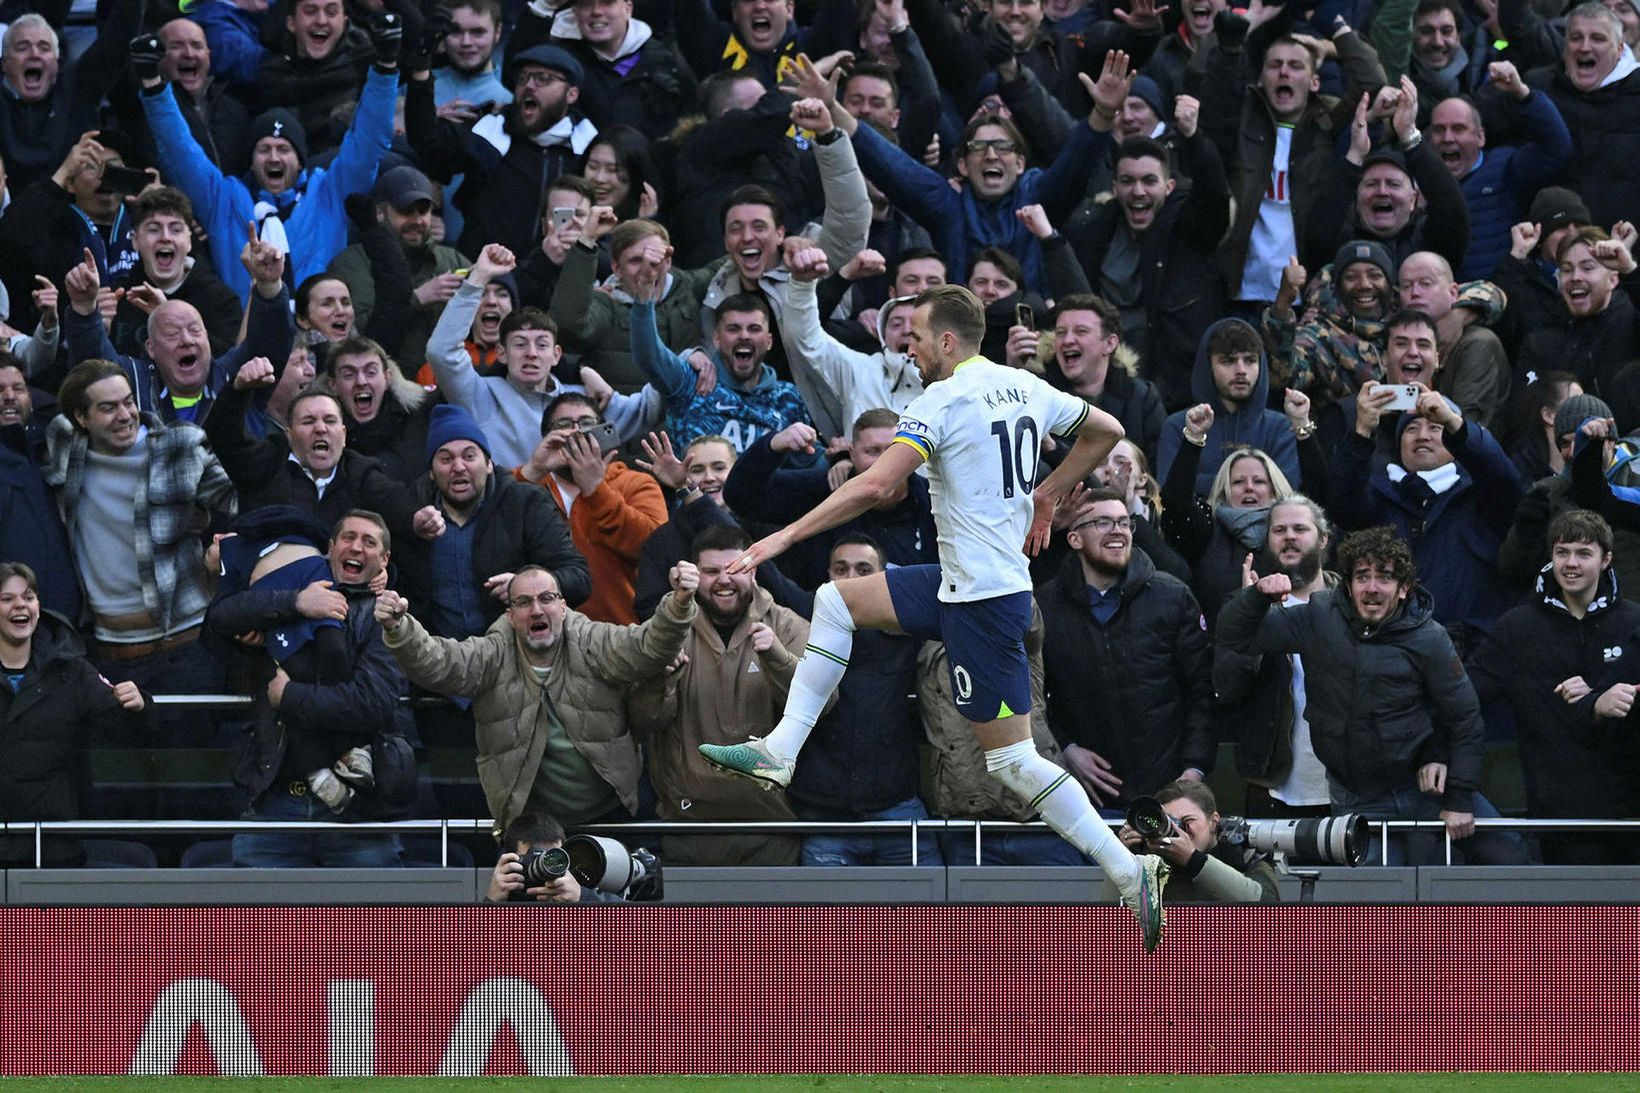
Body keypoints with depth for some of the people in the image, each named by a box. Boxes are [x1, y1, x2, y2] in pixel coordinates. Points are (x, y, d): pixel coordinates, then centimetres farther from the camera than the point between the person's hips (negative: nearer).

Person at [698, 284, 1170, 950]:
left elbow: (874, 486, -26)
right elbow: (1107, 431, 23)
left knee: (1012, 759, -4)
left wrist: (785, 537, -22)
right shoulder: (1025, 389, 9)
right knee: (836, 601, 15)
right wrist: (1047, 493, 28)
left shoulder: (943, 401, -16)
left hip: (982, 600, -9)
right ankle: (780, 752, 10)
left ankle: (1130, 872, -5)